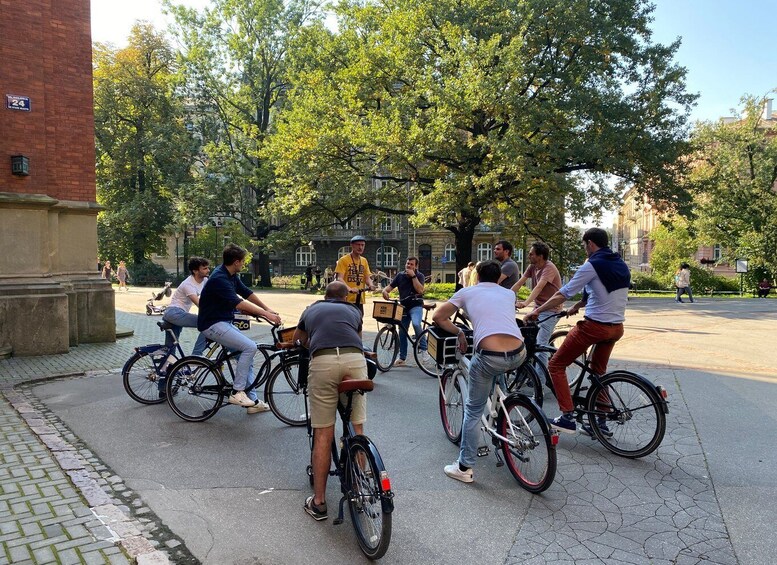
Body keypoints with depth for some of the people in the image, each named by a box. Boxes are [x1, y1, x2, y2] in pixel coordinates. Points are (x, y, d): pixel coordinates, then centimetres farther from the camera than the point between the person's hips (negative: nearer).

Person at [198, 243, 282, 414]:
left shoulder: (231, 275, 6)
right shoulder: (219, 278, -23)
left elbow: (246, 292, 15)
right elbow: (238, 303, -31)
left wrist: (267, 309, 12)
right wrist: (265, 314, -30)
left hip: (224, 322, 10)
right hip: (213, 324, -10)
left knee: (246, 352, 7)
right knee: (250, 347, -20)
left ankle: (251, 401, 11)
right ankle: (237, 392, -11)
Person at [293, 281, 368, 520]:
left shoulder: (312, 309, 33)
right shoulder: (353, 310, 31)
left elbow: (298, 339, 52)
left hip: (322, 361, 0)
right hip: (355, 359, 1)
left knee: (323, 435, 6)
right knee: (357, 429, 14)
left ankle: (318, 502, 14)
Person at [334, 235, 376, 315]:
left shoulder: (364, 261, 14)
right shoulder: (343, 260, -5)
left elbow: (367, 277, 12)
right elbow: (339, 278, -14)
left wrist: (370, 285, -13)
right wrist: (350, 289, -32)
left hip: (360, 299, 6)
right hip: (347, 299, -6)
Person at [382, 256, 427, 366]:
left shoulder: (419, 276, -2)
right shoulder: (400, 275, 7)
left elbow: (420, 290, -17)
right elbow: (390, 286, 7)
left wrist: (413, 276, -18)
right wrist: (385, 291, -15)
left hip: (416, 305, -4)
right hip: (404, 306, 4)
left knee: (416, 324, -33)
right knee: (402, 333, 7)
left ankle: (423, 348, -16)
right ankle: (402, 358, 18)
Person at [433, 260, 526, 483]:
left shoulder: (467, 291, 16)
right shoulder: (509, 293, 24)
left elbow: (438, 317, 15)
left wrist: (459, 332, 26)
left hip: (489, 358, -3)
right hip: (518, 356, 3)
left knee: (473, 411, 13)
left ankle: (464, 468, 18)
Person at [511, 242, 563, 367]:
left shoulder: (549, 268, -19)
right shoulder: (532, 266, 4)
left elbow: (539, 287, -32)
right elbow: (519, 283, -1)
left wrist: (525, 303, -45)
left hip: (550, 311, -8)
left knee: (540, 345, -13)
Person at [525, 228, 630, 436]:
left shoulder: (592, 265, -13)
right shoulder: (621, 265, 11)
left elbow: (563, 294, -15)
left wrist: (536, 311, -9)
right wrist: (578, 306, 29)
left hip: (594, 326, -8)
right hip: (616, 328, 8)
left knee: (556, 365, 2)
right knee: (598, 372, 24)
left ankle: (568, 417, -2)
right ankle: (602, 422, 27)